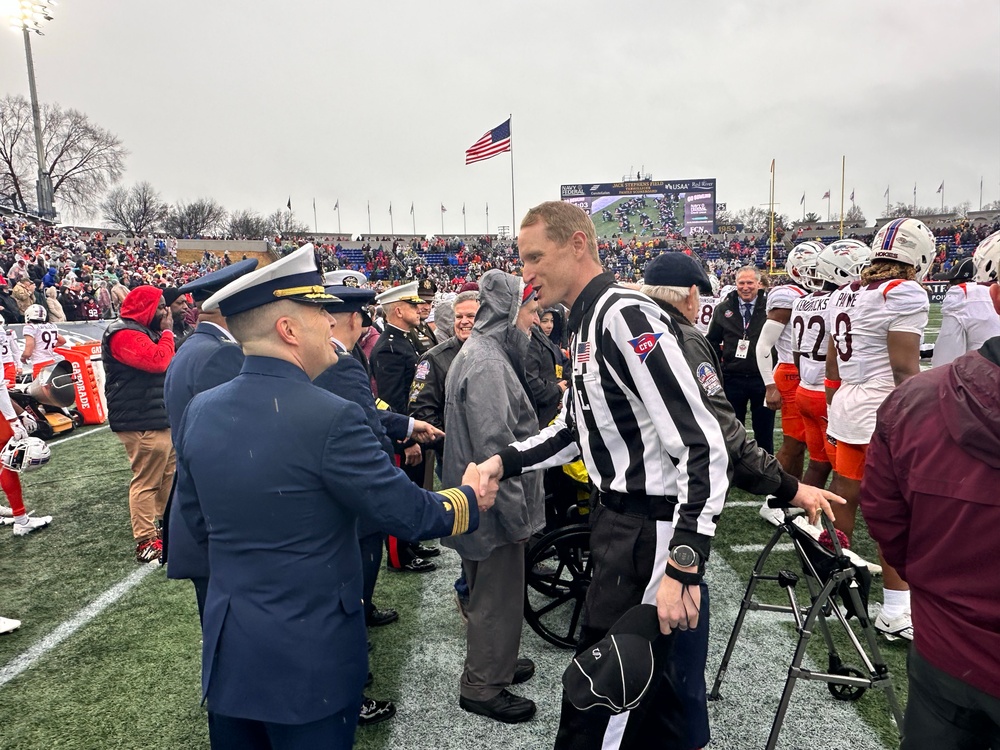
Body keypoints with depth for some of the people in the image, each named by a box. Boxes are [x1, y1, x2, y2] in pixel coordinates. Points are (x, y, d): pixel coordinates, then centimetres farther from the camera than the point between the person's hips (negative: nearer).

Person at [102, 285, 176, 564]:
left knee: (166, 476, 20)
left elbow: (165, 362, 22)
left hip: (160, 417, 11)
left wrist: (165, 333, 8)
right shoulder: (125, 335, -15)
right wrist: (167, 332, -12)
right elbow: (158, 361, -26)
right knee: (146, 482, -5)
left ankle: (160, 528, 35)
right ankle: (146, 543, 3)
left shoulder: (144, 331, 19)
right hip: (142, 422, -11)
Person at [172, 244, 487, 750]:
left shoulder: (199, 411, -4)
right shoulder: (328, 418, -24)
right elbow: (409, 513, -16)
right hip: (309, 656, -6)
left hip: (226, 649, 6)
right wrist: (470, 497, 3)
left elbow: (198, 523, 8)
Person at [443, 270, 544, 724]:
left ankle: (493, 662, 41)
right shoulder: (487, 364, -22)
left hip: (485, 500, 10)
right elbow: (494, 448, -27)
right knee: (498, 596, 5)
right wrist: (518, 514, -21)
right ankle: (483, 687, 22)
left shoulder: (483, 352, 11)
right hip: (495, 504, -10)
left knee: (491, 592, 23)